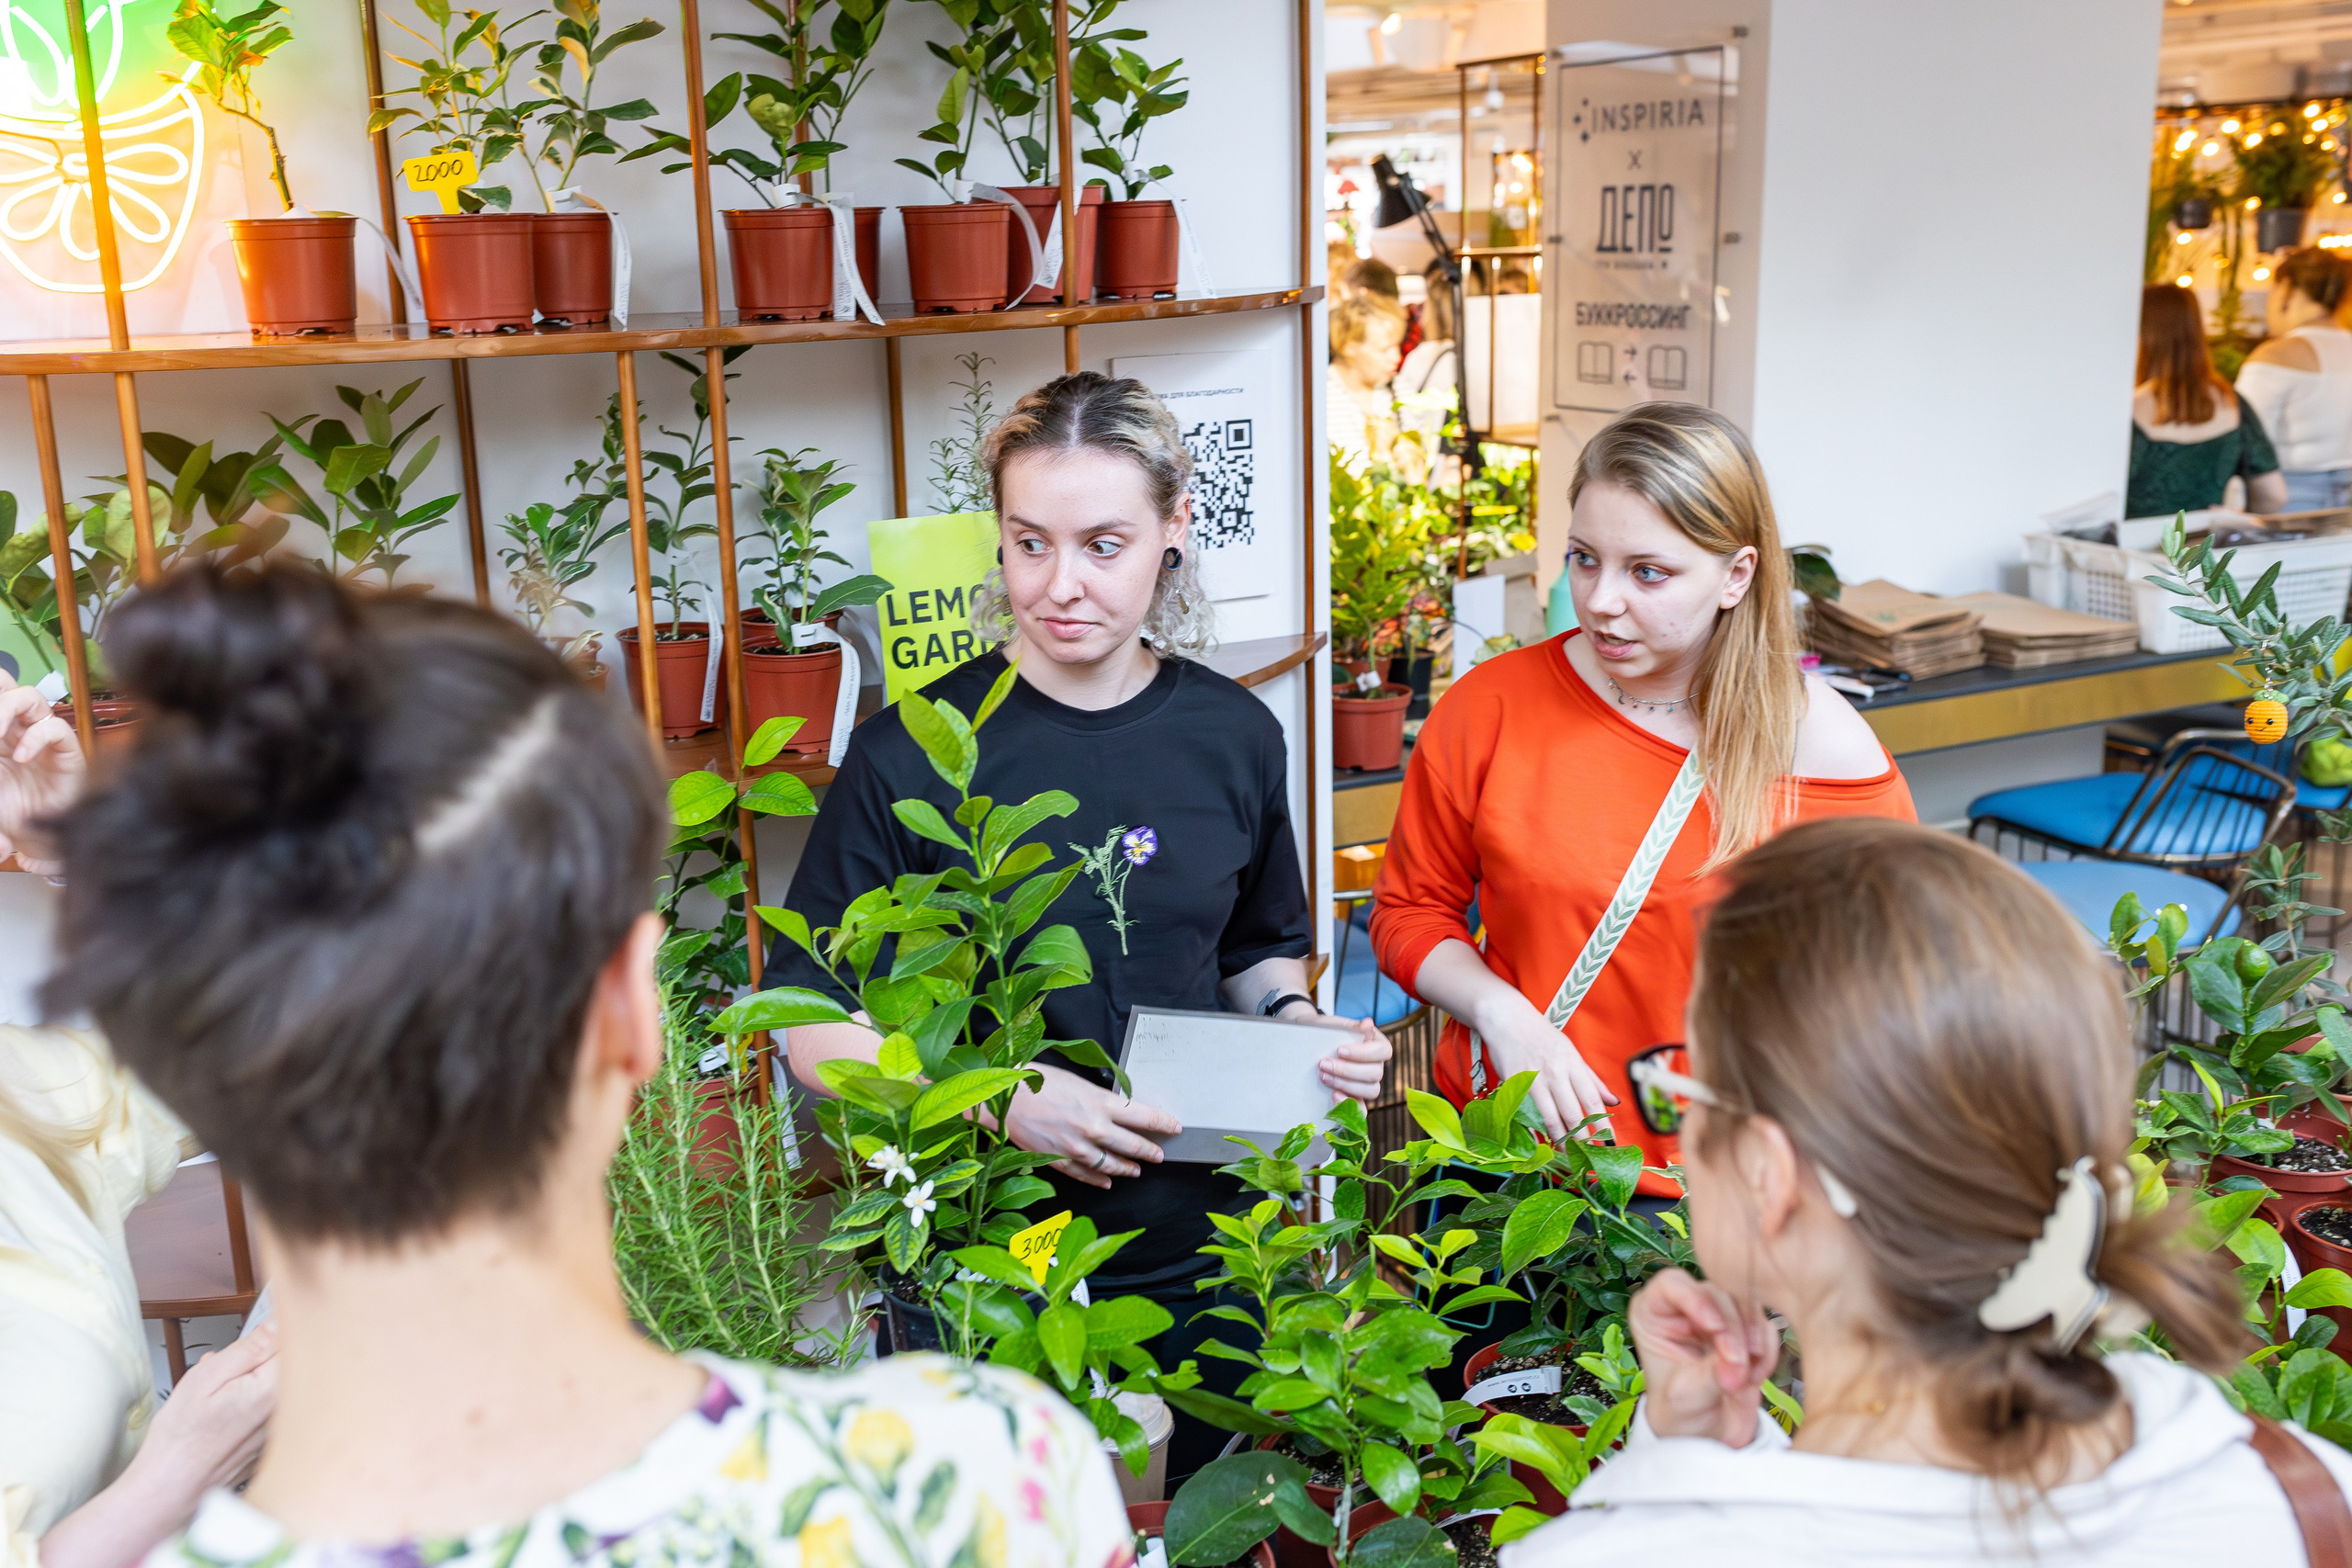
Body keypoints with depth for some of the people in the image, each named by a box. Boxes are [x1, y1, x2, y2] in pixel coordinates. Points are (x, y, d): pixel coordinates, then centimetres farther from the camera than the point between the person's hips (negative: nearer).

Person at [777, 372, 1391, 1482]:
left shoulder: (1234, 736, 0)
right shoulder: (913, 754, -12)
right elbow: (807, 1022, -8)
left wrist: (1297, 1027, -5)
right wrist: (996, 1097, -21)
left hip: (1206, 1245, 4)